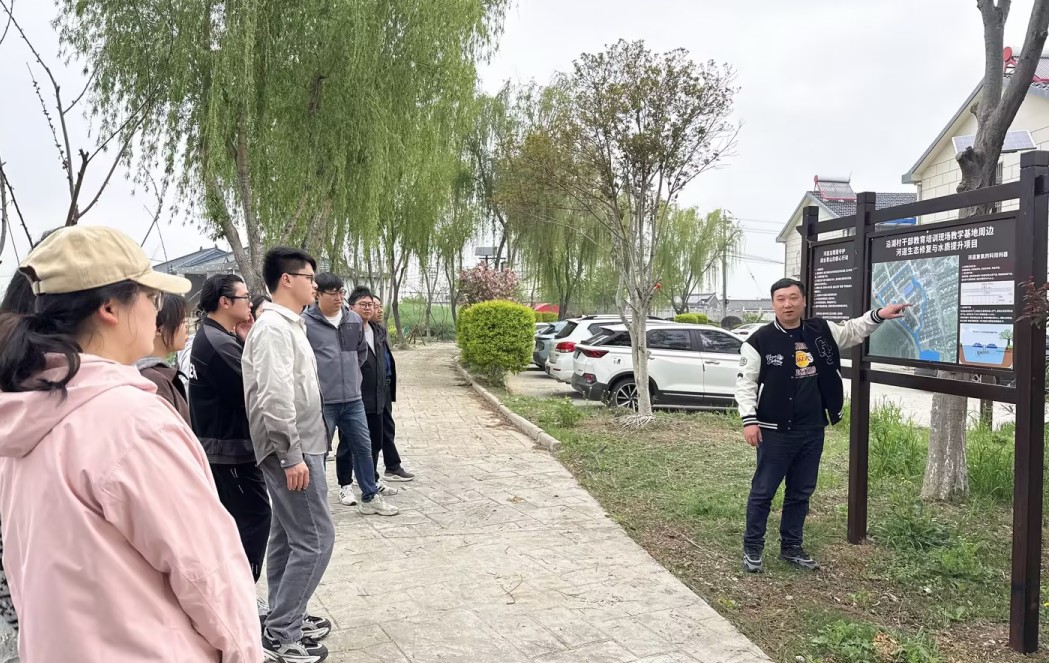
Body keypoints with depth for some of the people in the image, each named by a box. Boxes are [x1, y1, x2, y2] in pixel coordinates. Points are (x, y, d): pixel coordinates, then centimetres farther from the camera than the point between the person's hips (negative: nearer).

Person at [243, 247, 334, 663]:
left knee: (288, 537, 16)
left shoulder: (288, 325, 14)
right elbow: (275, 398, -25)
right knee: (315, 538, -6)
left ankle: (285, 621, 26)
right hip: (292, 451, -10)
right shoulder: (274, 328, -17)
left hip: (299, 447, 10)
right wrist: (292, 456, -23)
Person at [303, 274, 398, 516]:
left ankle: (370, 497, 25)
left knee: (363, 447, 12)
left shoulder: (355, 320, 7)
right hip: (322, 401, -5)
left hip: (353, 399, 6)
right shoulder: (306, 323, -11)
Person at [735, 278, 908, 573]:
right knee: (763, 491, 3)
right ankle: (752, 548, 17)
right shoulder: (760, 341, -11)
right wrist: (749, 419, -16)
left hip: (812, 430, 5)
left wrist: (877, 315, 5)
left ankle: (791, 547, 29)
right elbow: (745, 382, -9)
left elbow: (851, 331, 21)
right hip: (775, 431, -5)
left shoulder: (821, 331, 4)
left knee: (801, 492, 15)